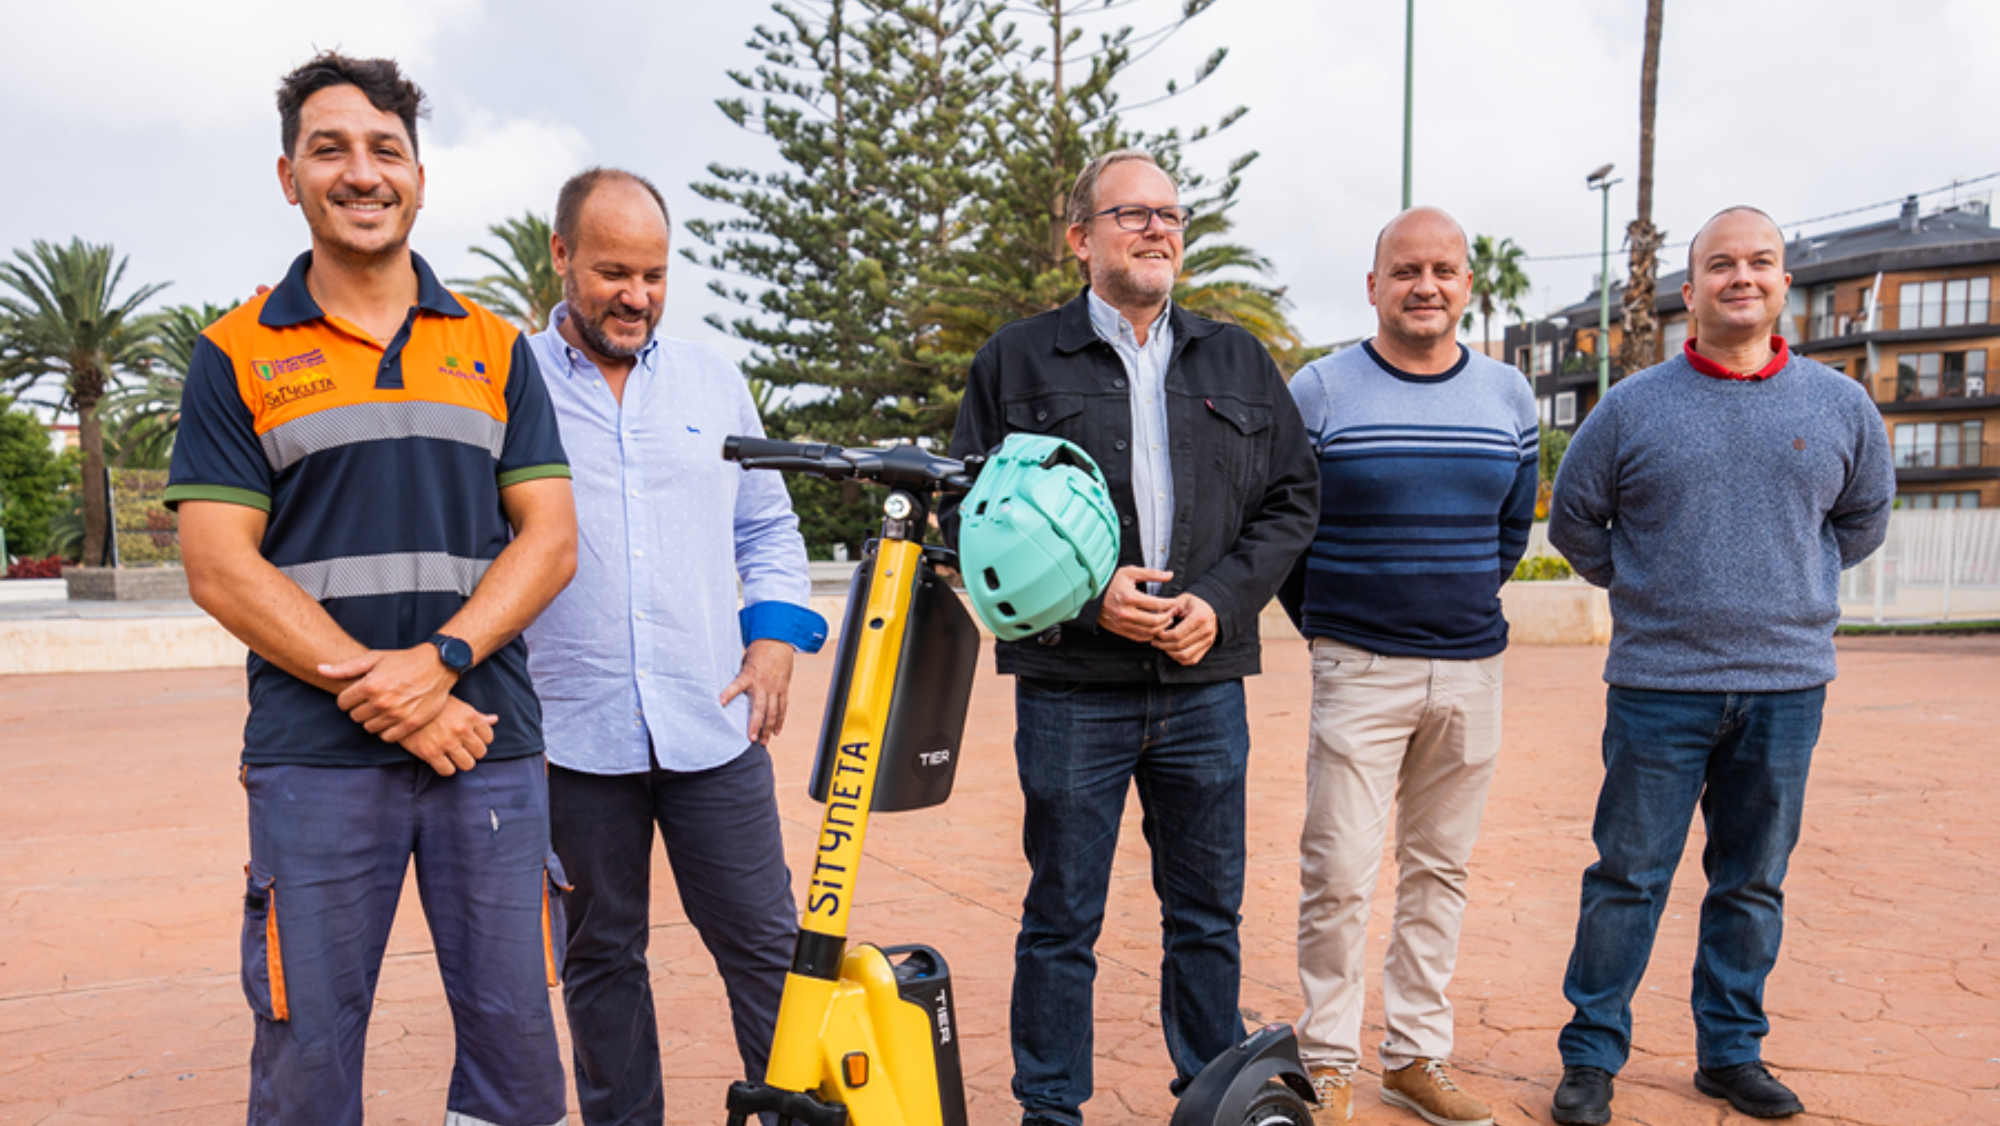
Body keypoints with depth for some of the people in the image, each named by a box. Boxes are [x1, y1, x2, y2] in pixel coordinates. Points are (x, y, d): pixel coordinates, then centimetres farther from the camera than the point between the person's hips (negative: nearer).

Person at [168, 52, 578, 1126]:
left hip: (490, 743, 2)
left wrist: (441, 661, -12)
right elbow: (221, 568, -1)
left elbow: (550, 539, 4)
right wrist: (375, 689, -12)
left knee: (515, 1040, 6)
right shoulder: (236, 355, 6)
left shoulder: (496, 347, 11)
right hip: (312, 757, -1)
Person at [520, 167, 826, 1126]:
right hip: (572, 733, -1)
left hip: (713, 724, 2)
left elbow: (768, 526, 18)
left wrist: (776, 636, 4)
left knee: (765, 943, 5)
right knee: (601, 957, 13)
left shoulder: (713, 381, 11)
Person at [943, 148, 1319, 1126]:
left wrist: (1220, 601, -5)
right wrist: (1087, 596, -13)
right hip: (1070, 687, -3)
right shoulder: (1018, 361, 3)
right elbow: (972, 514, -1)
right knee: (1061, 919, 7)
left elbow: (1292, 497, 10)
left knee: (1208, 913, 14)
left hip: (1206, 685, 3)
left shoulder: (1239, 363, 13)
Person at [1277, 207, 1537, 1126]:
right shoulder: (1318, 391, -4)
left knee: (1439, 871, 11)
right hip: (1358, 670, -4)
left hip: (1471, 670, 4)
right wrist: (1323, 626, 4)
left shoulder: (1510, 397, 8)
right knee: (1339, 876, -3)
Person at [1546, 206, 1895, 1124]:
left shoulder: (1841, 406, 5)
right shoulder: (1632, 407, -2)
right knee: (1628, 880, 3)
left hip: (1787, 687, 3)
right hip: (1658, 684, -2)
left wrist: (1796, 588, 13)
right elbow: (1573, 521, 9)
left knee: (1752, 884, 12)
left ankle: (1733, 1051, 27)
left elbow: (1865, 518, 20)